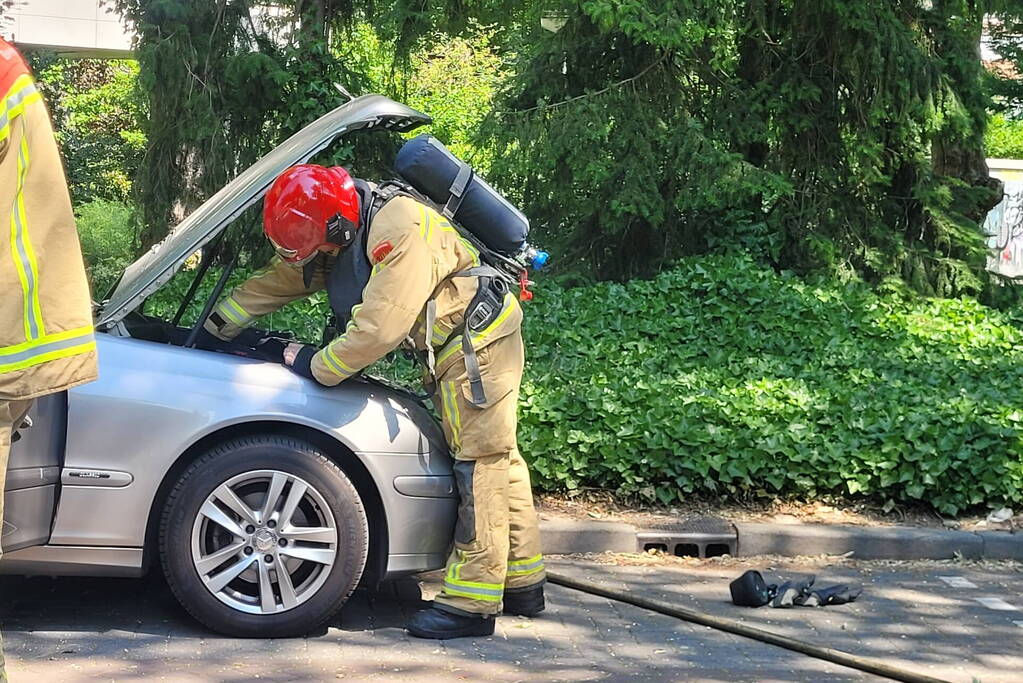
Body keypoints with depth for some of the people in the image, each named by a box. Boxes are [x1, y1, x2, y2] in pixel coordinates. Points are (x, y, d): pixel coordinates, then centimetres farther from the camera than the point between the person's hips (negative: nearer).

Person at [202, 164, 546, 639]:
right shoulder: (338, 238, 0)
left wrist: (314, 366, -19)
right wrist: (210, 329, 11)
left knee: (481, 461, -11)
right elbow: (274, 283, 11)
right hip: (453, 346, 10)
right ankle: (523, 585, 20)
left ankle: (473, 604, -12)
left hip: (478, 341, -10)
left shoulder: (400, 234, -29)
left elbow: (379, 328, -31)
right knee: (497, 458, 13)